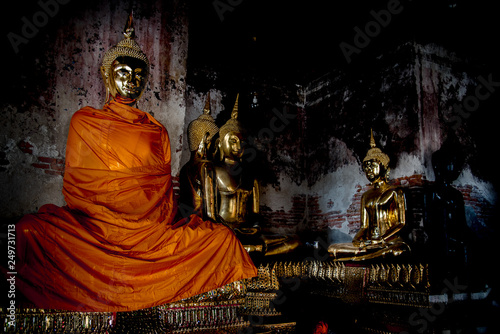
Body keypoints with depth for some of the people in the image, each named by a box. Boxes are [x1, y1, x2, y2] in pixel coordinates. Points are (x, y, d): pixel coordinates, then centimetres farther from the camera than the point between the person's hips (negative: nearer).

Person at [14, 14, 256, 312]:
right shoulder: (84, 121, 12)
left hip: (153, 230, 2)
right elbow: (77, 184, 7)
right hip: (94, 227, -1)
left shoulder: (157, 132, 16)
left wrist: (161, 224, -5)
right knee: (29, 231, -26)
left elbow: (164, 190, 13)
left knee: (224, 238, -16)